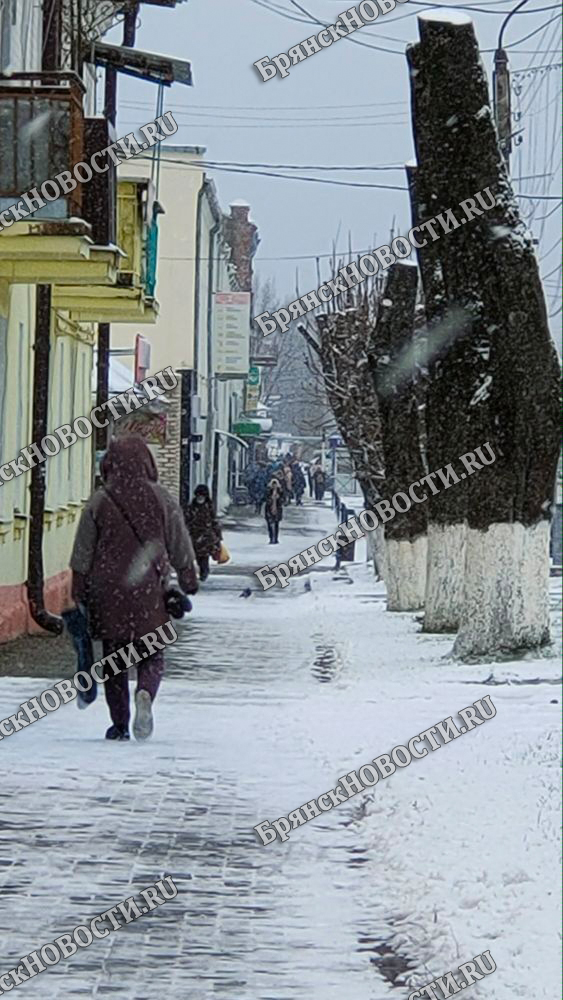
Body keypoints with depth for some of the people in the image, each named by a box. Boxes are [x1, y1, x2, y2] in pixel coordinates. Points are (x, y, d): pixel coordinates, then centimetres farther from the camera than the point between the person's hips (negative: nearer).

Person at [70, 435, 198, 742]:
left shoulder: (99, 502, -3)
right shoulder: (161, 499, -2)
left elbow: (82, 555, 0)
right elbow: (181, 549, 4)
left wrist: (79, 592, 7)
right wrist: (189, 584, 15)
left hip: (107, 591, 0)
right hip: (149, 590, 0)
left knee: (113, 657, 10)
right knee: (151, 653, 8)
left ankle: (120, 724, 8)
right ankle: (145, 694, -22)